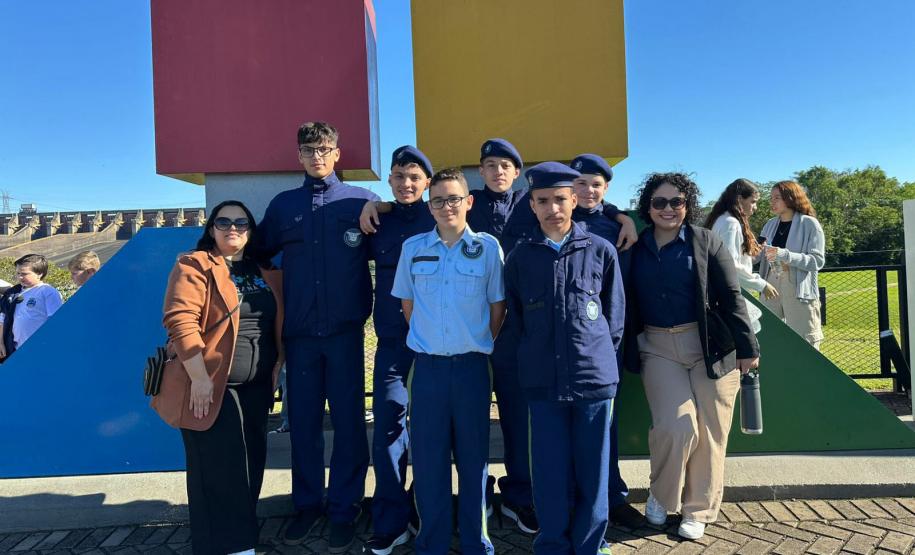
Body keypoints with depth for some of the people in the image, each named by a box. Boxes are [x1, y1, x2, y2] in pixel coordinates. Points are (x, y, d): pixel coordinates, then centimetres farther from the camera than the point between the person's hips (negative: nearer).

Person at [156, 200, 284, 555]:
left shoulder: (267, 273, 12)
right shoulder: (194, 266, -7)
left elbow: (278, 323, 17)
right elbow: (180, 321, -16)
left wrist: (277, 367, 9)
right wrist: (199, 378, -21)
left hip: (255, 387, 6)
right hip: (211, 387, -6)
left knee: (251, 464, 13)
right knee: (216, 471, 0)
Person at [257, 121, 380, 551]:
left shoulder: (362, 201, 3)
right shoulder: (283, 205, 11)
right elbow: (260, 253, 16)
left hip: (345, 330, -2)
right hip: (300, 332, 3)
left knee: (348, 420, 3)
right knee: (302, 420, 9)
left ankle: (344, 510, 18)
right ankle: (307, 504, 25)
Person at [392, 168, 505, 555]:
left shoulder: (487, 246, 0)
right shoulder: (413, 248, 5)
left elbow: (497, 306, 5)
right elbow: (407, 302, 13)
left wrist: (482, 348, 5)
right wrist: (425, 340, 12)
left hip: (472, 365, -1)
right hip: (427, 365, 1)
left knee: (473, 455, 8)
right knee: (428, 456, 7)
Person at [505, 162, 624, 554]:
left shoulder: (601, 251, 1)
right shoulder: (520, 257, 4)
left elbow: (615, 318, 9)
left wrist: (598, 357, 9)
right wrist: (537, 358, 11)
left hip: (595, 378, 0)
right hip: (542, 381, 1)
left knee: (592, 472, 9)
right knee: (551, 473, 8)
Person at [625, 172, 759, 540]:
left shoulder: (706, 242, 0)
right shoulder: (637, 247, 5)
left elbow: (731, 297, -2)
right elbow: (627, 301, 7)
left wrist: (747, 347, -4)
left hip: (710, 346, 0)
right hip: (657, 348, 0)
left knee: (708, 432, 3)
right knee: (676, 428, -12)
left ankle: (698, 511, 22)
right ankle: (660, 494, 16)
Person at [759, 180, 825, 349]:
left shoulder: (809, 224, -4)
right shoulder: (770, 225, 11)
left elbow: (818, 261, -13)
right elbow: (757, 256, 12)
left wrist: (785, 255, -24)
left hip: (798, 290, -5)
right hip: (771, 288, 5)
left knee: (804, 344, 1)